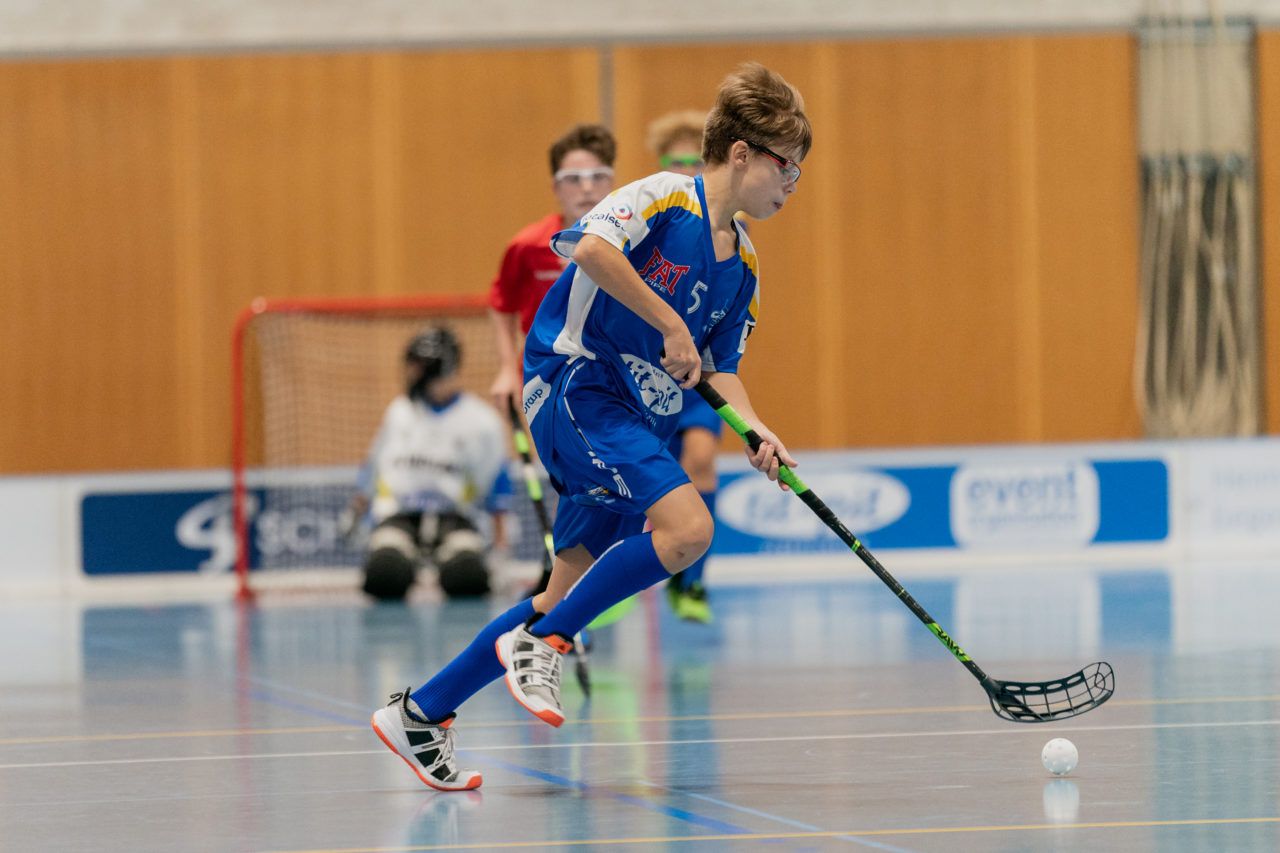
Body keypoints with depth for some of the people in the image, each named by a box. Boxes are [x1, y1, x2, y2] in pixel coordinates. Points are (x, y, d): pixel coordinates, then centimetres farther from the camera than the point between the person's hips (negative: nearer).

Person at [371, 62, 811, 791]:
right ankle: (540, 642, -13)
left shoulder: (741, 266, 15)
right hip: (578, 383, -9)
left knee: (576, 595, 5)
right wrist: (672, 325, -25)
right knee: (686, 525, -26)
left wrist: (755, 431, 0)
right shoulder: (665, 197, -10)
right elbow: (592, 247, -28)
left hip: (635, 422, 9)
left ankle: (421, 713, 14)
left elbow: (720, 368, 18)